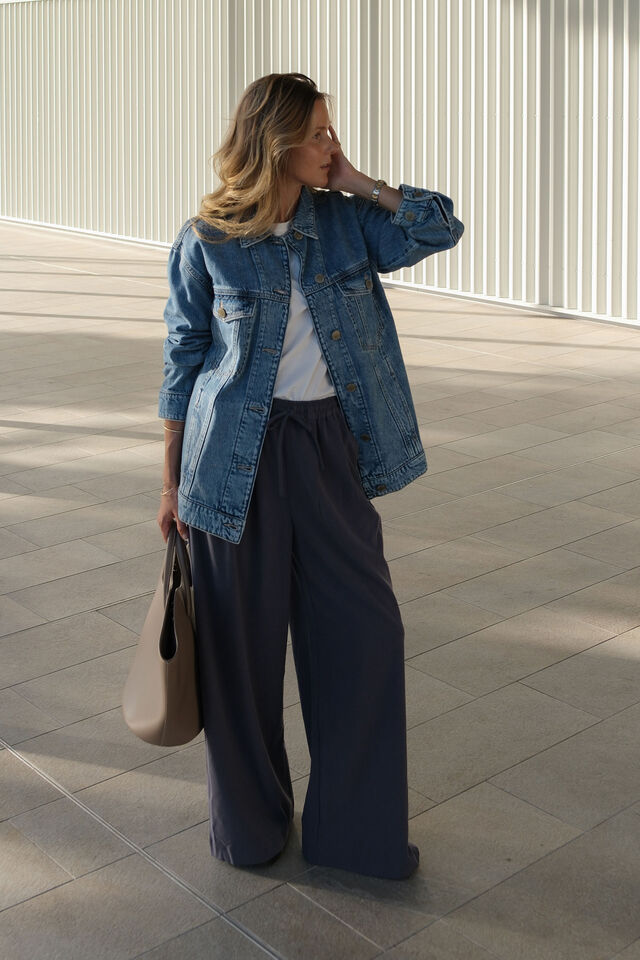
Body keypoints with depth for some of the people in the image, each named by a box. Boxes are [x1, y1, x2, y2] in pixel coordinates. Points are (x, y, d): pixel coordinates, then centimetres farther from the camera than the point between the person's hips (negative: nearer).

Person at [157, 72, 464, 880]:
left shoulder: (345, 220, 4)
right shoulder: (206, 242, -5)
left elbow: (442, 228, -5)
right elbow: (183, 362, 0)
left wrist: (355, 181, -5)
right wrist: (173, 482, 2)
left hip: (332, 447, 3)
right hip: (239, 456, -3)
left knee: (363, 627, 5)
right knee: (243, 641, 8)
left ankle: (358, 826, 23)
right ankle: (250, 819, 31)